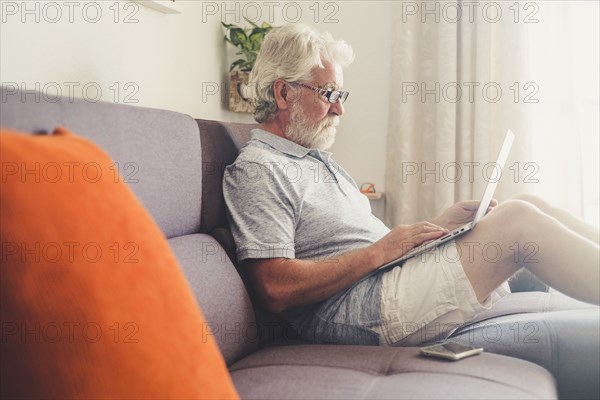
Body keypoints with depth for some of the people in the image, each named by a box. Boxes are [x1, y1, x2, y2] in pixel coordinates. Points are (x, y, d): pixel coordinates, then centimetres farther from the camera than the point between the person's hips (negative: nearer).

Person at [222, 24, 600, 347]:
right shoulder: (256, 170, -8)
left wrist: (438, 225, 7)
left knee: (527, 204, 0)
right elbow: (278, 290, -19)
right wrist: (381, 251, -16)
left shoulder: (319, 159, 23)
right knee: (518, 220, -18)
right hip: (356, 308, -9)